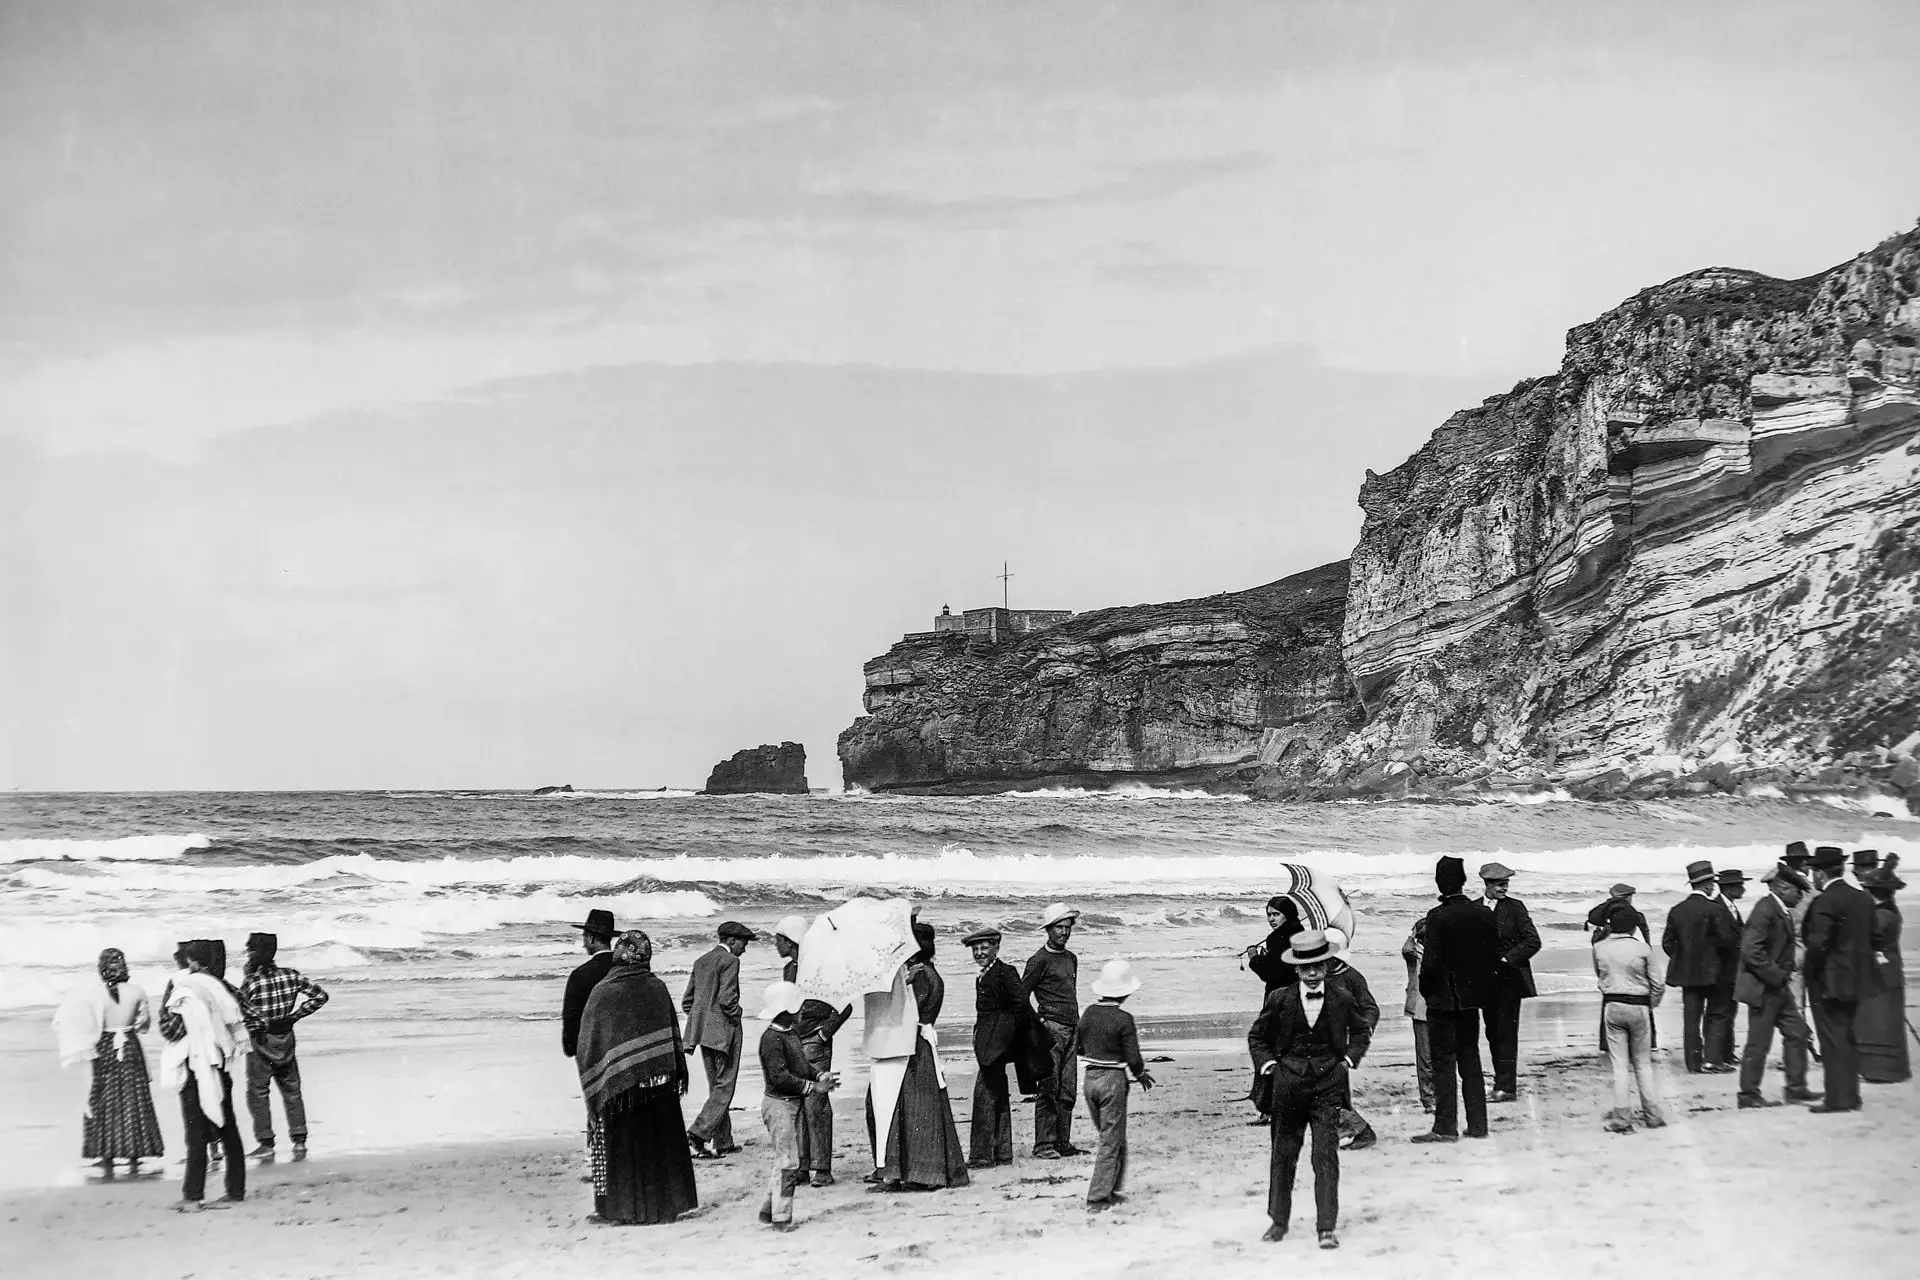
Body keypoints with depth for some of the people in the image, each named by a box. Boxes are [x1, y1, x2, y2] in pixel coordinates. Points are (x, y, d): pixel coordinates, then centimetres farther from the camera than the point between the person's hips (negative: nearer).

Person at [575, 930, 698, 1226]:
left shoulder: (602, 992, -10)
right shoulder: (658, 989, -3)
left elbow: (585, 1046, -7)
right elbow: (674, 1037, 2)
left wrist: (592, 1090, 2)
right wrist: (679, 1075, 9)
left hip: (621, 1083, -2)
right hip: (658, 1080, 3)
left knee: (624, 1146, 7)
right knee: (662, 1143, 12)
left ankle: (629, 1210, 8)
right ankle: (665, 1204, 17)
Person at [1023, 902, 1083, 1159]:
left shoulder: (1071, 959, 18)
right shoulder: (1040, 960, -5)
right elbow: (1021, 996, -4)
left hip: (1071, 1029, 7)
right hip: (1051, 1028, -7)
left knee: (1068, 1090, 6)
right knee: (1049, 1089, -8)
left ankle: (1063, 1142, 11)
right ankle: (1044, 1144, -6)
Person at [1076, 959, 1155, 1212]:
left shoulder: (1090, 1013, 2)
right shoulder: (1124, 1019, -15)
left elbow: (1077, 1047, 11)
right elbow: (1133, 1060, -15)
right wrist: (1141, 1074, 5)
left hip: (1090, 1077, 6)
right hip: (1114, 1080, -6)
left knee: (1106, 1136, 20)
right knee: (1111, 1141, 2)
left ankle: (1110, 1190, 25)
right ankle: (1098, 1197, -1)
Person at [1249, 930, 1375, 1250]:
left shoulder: (1341, 997, -2)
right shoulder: (1280, 999, -3)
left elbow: (1361, 1029, 16)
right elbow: (1257, 1036, 12)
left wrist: (1350, 1059, 5)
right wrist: (1266, 1063, 0)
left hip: (1328, 1083, -1)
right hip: (1289, 1083, 1)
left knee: (1326, 1157, -7)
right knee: (1283, 1154, 9)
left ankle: (1327, 1228, -4)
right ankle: (1278, 1220, 22)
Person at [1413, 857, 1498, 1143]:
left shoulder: (1438, 917, -17)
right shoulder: (1484, 914, 0)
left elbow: (1431, 962, -18)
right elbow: (1494, 955, 3)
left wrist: (1426, 990, -3)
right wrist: (1477, 978, 14)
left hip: (1443, 998, -5)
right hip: (1473, 996, 5)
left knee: (1444, 1060, 0)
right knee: (1470, 1057, 15)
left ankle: (1446, 1126, -1)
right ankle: (1477, 1124, 17)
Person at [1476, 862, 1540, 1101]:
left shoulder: (1515, 907, -2)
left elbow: (1533, 942, -6)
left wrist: (1506, 959, -12)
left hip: (1509, 977, -4)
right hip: (1486, 979, 4)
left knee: (1506, 1032, -7)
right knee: (1493, 1033, 7)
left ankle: (1505, 1086, -6)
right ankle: (1505, 1081, 15)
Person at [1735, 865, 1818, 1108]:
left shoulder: (1782, 912, 12)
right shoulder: (1765, 910, -19)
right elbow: (1751, 950, -26)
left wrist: (1784, 974, 12)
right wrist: (1776, 976, -20)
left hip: (1778, 987, 10)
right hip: (1763, 988, -10)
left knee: (1798, 1033, 11)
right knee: (1759, 1044, -2)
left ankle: (1796, 1088, 18)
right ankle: (1749, 1095, 6)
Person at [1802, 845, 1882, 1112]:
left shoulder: (1824, 902, -18)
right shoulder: (1864, 899, 6)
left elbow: (1818, 942, -23)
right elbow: (1873, 937, 10)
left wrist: (1812, 971, -8)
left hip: (1829, 980, -8)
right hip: (1857, 978, 8)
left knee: (1833, 1040, -2)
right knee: (1848, 1038, 17)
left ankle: (1837, 1099, -1)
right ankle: (1850, 1096, 22)